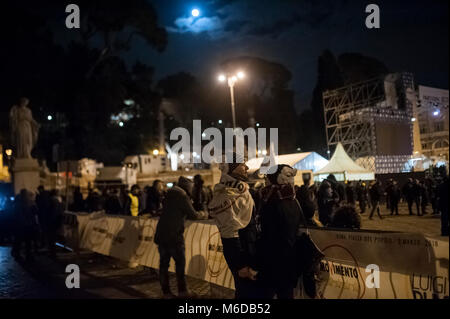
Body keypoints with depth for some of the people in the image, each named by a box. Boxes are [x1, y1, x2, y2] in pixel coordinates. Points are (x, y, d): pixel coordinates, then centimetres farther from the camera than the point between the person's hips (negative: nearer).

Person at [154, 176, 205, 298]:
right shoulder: (183, 197, -9)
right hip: (174, 235, -7)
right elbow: (193, 215, -6)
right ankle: (182, 291, 10)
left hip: (160, 234, 7)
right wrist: (201, 214, 15)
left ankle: (166, 292, 14)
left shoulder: (168, 195, 14)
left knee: (164, 263, 9)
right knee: (180, 262, 6)